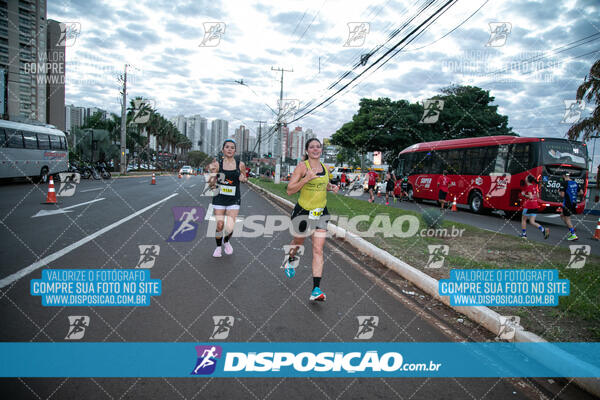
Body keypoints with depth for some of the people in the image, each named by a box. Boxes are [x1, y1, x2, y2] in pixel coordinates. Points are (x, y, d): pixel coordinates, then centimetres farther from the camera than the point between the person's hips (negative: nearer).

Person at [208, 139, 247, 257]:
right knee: (219, 225, 1)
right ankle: (218, 247, 29)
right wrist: (213, 172, -18)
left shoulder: (240, 165, -2)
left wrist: (243, 179, -9)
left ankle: (226, 242, 26)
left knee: (229, 228, -9)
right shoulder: (218, 164, -3)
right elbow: (211, 185, 0)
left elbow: (245, 179, 15)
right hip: (219, 198, 0)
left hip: (234, 200, 0)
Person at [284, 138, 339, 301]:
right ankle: (289, 261, 56)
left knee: (318, 250, -6)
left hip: (321, 212, 3)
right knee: (298, 242, 19)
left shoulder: (325, 168, 5)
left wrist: (332, 187, 2)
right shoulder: (302, 167, -12)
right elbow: (290, 190, -17)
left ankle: (316, 289, -7)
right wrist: (306, 178, -28)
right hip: (303, 211, -3)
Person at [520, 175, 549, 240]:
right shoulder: (535, 186, 11)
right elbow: (538, 196, 16)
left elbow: (530, 197, -20)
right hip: (535, 206, 7)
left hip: (528, 206, -7)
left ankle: (524, 234, 15)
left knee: (523, 220, 11)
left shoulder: (528, 187, -12)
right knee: (532, 222, 7)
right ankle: (544, 230, -12)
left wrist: (524, 194, -8)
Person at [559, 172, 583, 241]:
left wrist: (559, 192, 2)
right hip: (574, 203, 7)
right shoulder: (575, 183, 8)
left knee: (567, 219, 0)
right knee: (562, 215, 22)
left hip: (567, 204, -7)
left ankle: (573, 235, -4)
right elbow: (581, 193, 13)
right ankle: (571, 230, 16)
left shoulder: (564, 183, -13)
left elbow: (562, 195, -17)